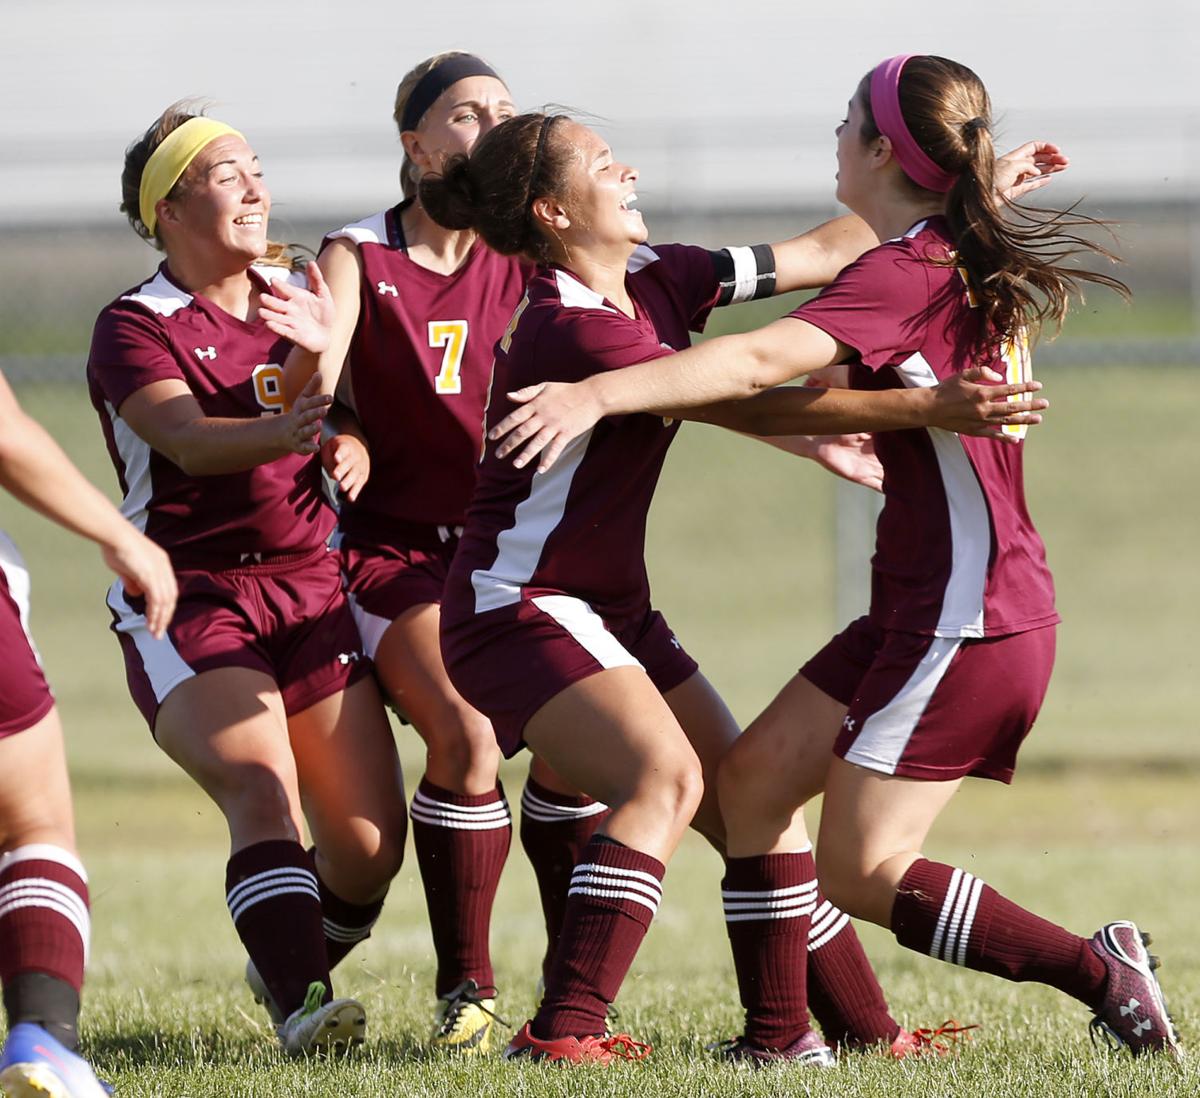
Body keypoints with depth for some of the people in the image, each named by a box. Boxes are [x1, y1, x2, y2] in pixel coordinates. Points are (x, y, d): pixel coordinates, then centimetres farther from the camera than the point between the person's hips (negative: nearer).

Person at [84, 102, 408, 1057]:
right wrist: (285, 432, -45)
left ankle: (291, 967, 26)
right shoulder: (136, 328, -6)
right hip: (187, 606, -5)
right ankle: (302, 1008, -33)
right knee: (262, 795, -28)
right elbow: (191, 441, -24)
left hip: (311, 592, 5)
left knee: (370, 848, -2)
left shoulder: (300, 298, 11)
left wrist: (333, 351, -20)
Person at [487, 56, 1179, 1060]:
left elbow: (762, 359, -30)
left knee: (859, 872, -7)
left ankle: (1101, 973, -3)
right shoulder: (967, 263, 14)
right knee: (755, 777, 8)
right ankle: (778, 1038, 9)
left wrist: (601, 394, -35)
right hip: (923, 607, 10)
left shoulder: (904, 274, -16)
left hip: (970, 619, -10)